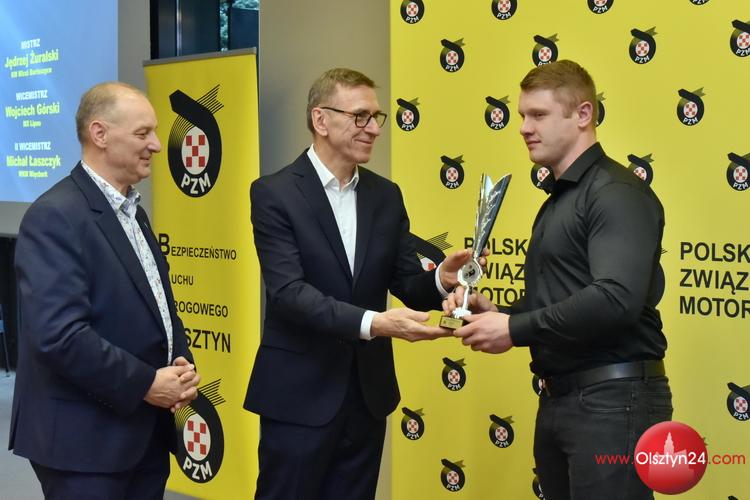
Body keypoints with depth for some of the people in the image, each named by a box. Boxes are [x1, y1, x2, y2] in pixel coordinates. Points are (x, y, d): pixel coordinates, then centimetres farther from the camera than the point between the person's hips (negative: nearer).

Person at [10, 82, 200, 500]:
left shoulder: (133, 212, 14)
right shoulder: (55, 217, -16)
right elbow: (59, 333, -25)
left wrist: (182, 365, 1)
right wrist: (144, 383, -18)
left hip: (146, 432, 9)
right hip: (85, 437, -8)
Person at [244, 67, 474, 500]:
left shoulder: (386, 196, 8)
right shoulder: (275, 194, -9)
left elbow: (406, 283, 7)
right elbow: (289, 291, -20)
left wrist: (441, 279, -17)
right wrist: (372, 323, -31)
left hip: (368, 391, 5)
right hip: (300, 393, -5)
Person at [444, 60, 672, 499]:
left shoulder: (617, 193, -13)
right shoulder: (560, 199, 18)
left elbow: (617, 298, -26)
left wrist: (515, 329, -19)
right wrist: (495, 312, 3)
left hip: (612, 399, -9)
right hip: (559, 397, 9)